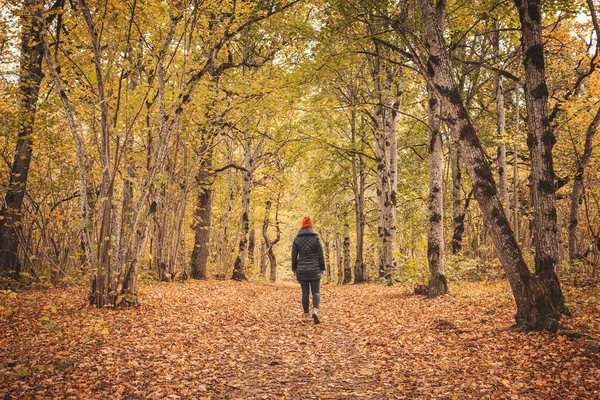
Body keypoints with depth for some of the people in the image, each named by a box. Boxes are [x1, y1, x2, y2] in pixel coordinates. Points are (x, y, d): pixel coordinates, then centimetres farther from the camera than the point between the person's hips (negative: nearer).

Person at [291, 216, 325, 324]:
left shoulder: (297, 239, 1)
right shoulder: (316, 237, -4)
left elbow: (294, 255, 3)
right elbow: (320, 255, -2)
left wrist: (294, 269, 12)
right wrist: (322, 268, 5)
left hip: (302, 270, 2)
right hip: (314, 269, -2)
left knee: (305, 293, 8)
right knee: (316, 291, 4)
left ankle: (306, 316, 8)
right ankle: (315, 310, -19)